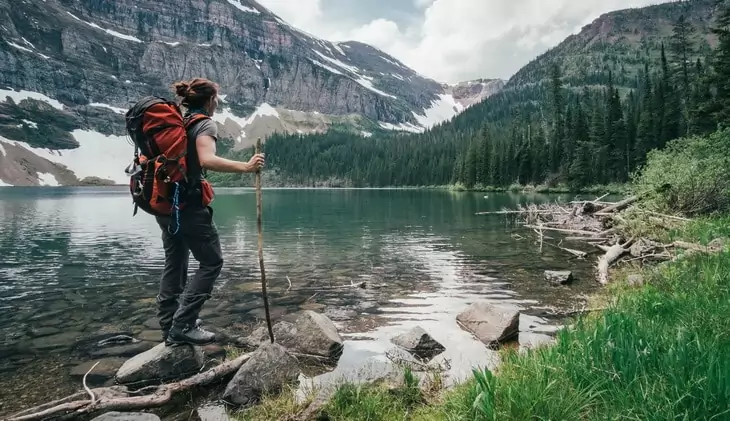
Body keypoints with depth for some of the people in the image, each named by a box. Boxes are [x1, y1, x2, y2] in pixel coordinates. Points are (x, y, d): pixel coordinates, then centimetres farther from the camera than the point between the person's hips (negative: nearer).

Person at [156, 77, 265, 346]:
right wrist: (245, 167, -29)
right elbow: (207, 160, -28)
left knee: (175, 263, 16)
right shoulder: (205, 124, -9)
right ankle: (182, 327, -3)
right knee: (211, 262, 0)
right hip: (189, 204, -9)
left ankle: (169, 324, 23)